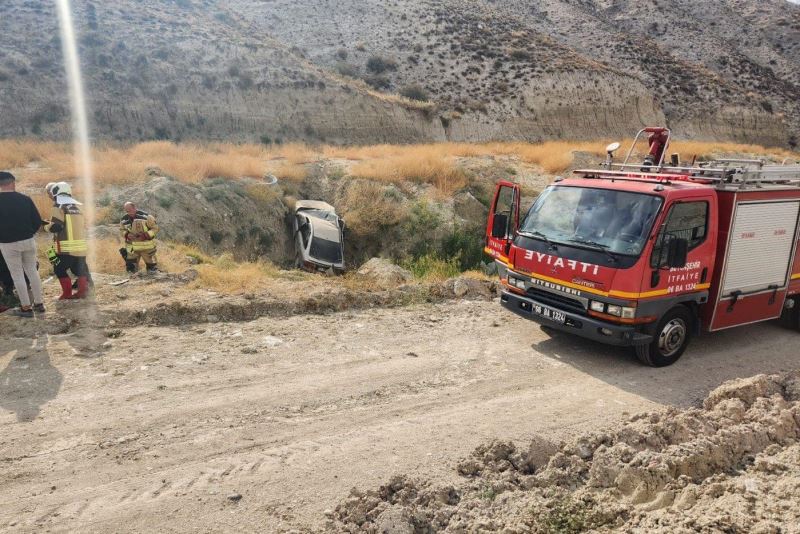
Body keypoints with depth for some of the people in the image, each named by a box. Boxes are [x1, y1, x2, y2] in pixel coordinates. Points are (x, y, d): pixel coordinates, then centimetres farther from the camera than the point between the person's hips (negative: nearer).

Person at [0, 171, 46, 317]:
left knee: (17, 275, 4)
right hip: (28, 241, 2)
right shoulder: (25, 199, -4)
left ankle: (26, 308, 7)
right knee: (32, 271, 13)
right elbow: (38, 221, -1)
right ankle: (39, 303, 17)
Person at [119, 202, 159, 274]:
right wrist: (127, 234, -8)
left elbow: (155, 228, -8)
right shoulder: (124, 219, 1)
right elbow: (122, 230, 15)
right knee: (131, 270, 7)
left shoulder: (145, 216, -12)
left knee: (152, 271, 2)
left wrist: (145, 235, -22)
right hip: (132, 247, 3)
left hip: (146, 246, -3)